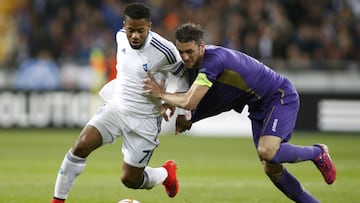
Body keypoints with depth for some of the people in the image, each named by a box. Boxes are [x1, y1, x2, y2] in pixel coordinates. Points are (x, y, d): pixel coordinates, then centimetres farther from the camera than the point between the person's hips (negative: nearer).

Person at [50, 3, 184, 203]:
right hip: (115, 107, 5)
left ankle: (166, 173, 35)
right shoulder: (121, 36, -5)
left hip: (144, 120, -4)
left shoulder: (163, 51, -22)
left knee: (130, 180, 2)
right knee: (81, 146, -17)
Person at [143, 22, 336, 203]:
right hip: (259, 105, 9)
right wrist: (188, 119, -6)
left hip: (281, 97, -9)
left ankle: (317, 152, -3)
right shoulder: (193, 63, -2)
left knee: (267, 152, -28)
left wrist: (161, 94, -18)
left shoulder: (214, 60, -31)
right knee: (271, 168, 3)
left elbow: (189, 102, -34)